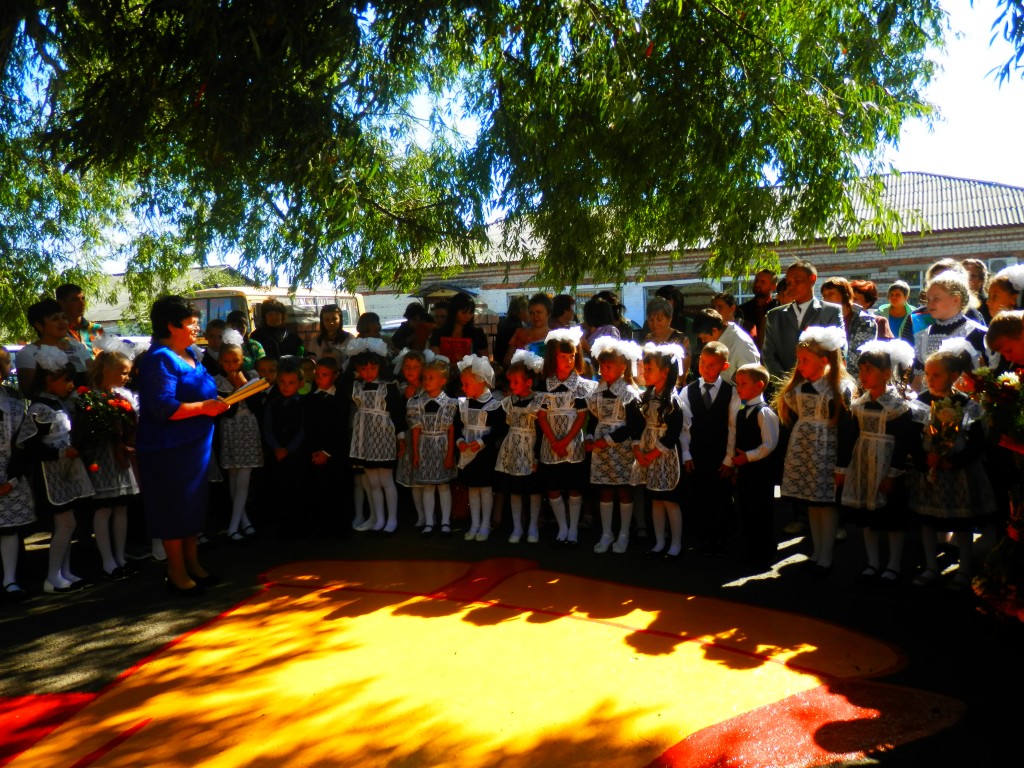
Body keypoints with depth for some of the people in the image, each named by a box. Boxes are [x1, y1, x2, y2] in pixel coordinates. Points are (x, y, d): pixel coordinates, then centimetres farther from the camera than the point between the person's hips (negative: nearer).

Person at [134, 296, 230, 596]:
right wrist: (204, 408, -21)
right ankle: (176, 573, 14)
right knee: (174, 508, 2)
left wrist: (215, 403, 7)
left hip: (195, 444, 9)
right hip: (169, 448, -9)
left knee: (194, 505, 16)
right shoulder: (159, 360, -17)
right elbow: (163, 407, -25)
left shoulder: (189, 353, 11)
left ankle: (192, 564, 29)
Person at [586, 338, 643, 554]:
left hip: (622, 447, -5)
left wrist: (607, 440, -15)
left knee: (624, 490, 5)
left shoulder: (630, 393, -9)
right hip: (601, 447, 5)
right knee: (605, 491, 9)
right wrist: (590, 438, -3)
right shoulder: (598, 392, 7)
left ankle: (623, 535, 16)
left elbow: (631, 426, -13)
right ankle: (606, 534, 18)